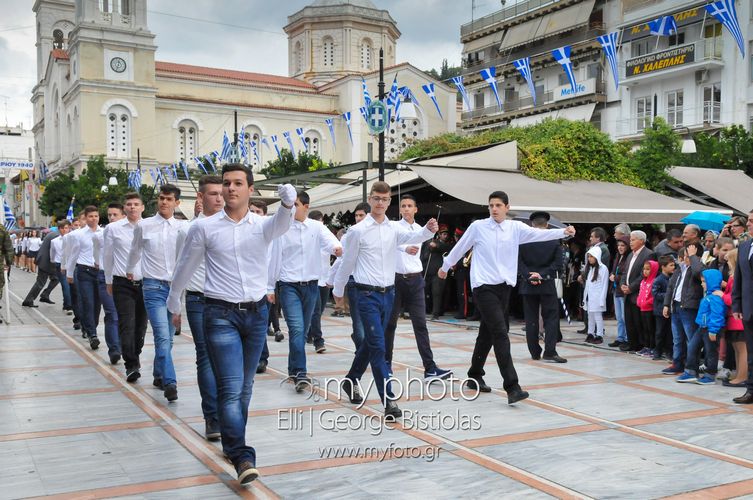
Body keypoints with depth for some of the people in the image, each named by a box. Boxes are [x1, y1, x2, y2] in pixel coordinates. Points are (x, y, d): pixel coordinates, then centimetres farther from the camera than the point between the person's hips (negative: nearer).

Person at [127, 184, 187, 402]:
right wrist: (130, 271, 34)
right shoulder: (144, 226, 4)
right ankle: (170, 383, -17)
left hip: (176, 286, 2)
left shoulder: (183, 226, 5)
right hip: (154, 286, -2)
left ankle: (159, 375, 30)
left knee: (168, 337, 12)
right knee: (163, 337, -15)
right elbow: (135, 251, 20)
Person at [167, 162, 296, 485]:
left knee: (245, 386, 14)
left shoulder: (263, 225, 1)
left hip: (257, 313, 3)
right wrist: (173, 306, 21)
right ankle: (242, 457, -13)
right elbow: (184, 269, 11)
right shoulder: (204, 227, -1)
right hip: (221, 314, -2)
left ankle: (232, 445, 32)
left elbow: (282, 223, -23)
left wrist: (288, 203, -45)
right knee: (231, 387, -13)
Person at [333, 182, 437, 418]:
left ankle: (351, 380, 37)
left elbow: (413, 237, -17)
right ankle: (388, 400, -8)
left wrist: (429, 230, -38)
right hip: (367, 294, -5)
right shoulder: (358, 230, -6)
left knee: (370, 342, 17)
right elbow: (347, 262, 4)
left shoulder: (394, 229, 4)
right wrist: (338, 290, 13)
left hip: (388, 292, 5)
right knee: (378, 346, -10)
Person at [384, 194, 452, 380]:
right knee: (390, 323, 8)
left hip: (415, 280, 4)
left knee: (420, 324, -2)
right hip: (396, 279, -3)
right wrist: (406, 248, -45)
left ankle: (430, 368, -7)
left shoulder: (419, 229, 10)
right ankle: (386, 362, 23)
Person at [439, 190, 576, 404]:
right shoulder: (477, 227, -4)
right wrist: (445, 266, 21)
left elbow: (540, 234, -12)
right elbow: (460, 248, 10)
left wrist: (563, 232, -27)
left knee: (487, 333, 16)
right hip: (484, 286, -5)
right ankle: (512, 387, -18)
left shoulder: (515, 227, 3)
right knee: (501, 333, -15)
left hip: (504, 286, 5)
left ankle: (475, 376, 34)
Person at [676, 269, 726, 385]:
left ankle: (710, 376, 14)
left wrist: (713, 331, -25)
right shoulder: (708, 295, 13)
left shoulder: (715, 297, -20)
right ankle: (691, 373, 14)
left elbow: (716, 315, -24)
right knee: (692, 347, 8)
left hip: (711, 329, -10)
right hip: (702, 328, 10)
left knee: (711, 352, 2)